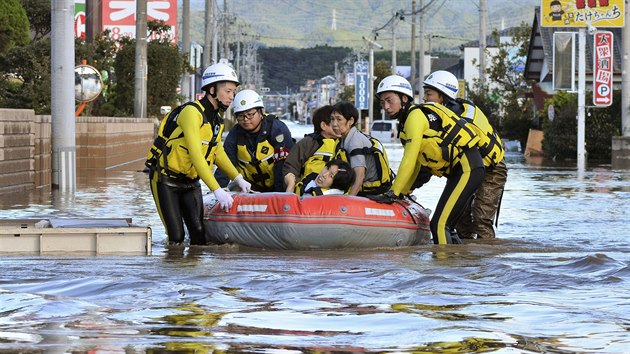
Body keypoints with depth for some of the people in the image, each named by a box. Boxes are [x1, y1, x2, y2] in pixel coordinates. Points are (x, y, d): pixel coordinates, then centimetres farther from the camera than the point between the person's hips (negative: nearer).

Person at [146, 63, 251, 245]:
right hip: (166, 180, -7)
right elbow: (195, 155, -31)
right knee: (177, 238, -10)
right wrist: (217, 191, -35)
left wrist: (238, 179, 2)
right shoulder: (192, 112, -24)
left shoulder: (217, 119, 5)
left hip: (191, 182, 7)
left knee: (200, 235, -5)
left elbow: (218, 153, 15)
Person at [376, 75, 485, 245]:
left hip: (466, 168, -10)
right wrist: (402, 192, 19)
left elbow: (409, 160, -16)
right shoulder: (408, 120, 18)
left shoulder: (415, 116, -11)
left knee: (439, 224, -15)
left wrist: (394, 192, -12)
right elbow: (415, 163, 22)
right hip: (459, 169, 10)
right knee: (444, 226, 13)